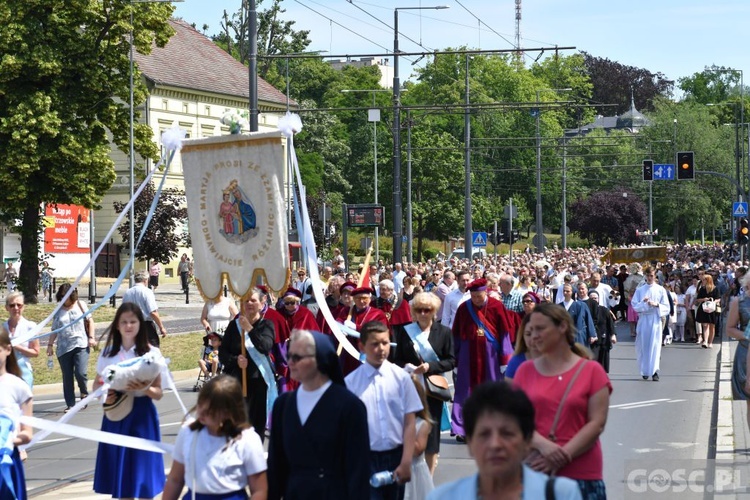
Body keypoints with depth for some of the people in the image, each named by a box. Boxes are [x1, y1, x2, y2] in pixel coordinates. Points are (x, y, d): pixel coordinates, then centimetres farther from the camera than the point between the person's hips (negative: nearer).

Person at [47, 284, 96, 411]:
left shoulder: (80, 306, 7)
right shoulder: (58, 312, 11)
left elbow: (90, 321, 9)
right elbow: (54, 330, 15)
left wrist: (91, 337, 0)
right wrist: (50, 344, 8)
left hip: (81, 345, -3)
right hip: (64, 348, 3)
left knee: (80, 372, -18)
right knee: (67, 377, 3)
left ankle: (84, 393, 11)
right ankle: (70, 404, 10)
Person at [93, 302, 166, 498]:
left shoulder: (151, 353, -3)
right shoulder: (108, 353, 5)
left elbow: (158, 393, -3)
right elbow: (97, 384, 12)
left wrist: (144, 389, -24)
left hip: (141, 415, -3)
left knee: (142, 471, -3)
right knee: (119, 468, 6)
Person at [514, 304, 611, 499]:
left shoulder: (592, 371, 1)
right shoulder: (525, 371, 8)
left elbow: (597, 423, -5)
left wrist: (562, 457, -14)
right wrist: (542, 445, -17)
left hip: (582, 475, -2)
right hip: (535, 470, 2)